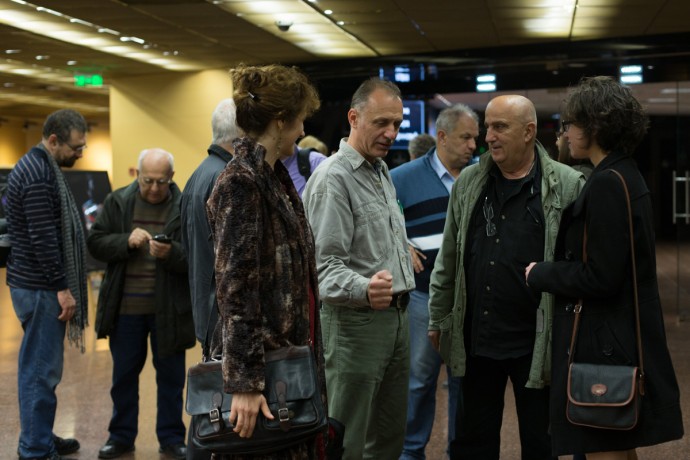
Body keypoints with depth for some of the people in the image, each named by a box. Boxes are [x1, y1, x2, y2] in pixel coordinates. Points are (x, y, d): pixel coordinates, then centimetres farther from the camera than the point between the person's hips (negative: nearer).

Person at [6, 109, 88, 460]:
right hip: (40, 289, -10)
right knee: (40, 370, -4)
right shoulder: (37, 174, -18)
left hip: (41, 286, 10)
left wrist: (62, 286, 20)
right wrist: (62, 288, -19)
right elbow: (43, 238, -22)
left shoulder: (40, 167, 14)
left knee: (40, 367, 16)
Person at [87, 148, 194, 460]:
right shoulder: (117, 202, 3)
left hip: (169, 310, -2)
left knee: (171, 375, 9)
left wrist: (171, 254, -29)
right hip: (125, 308, 2)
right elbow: (95, 243, 0)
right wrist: (126, 241, -16)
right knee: (123, 374, 14)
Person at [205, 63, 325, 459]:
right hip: (261, 361, -9)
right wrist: (244, 382, -23)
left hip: (290, 353, 9)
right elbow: (236, 287, -21)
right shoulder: (241, 182, -16)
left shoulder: (275, 176, 11)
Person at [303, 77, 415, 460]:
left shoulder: (382, 172, 15)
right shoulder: (333, 178, -14)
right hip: (357, 319, -9)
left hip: (396, 316, 9)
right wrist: (363, 291, -38)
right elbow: (325, 264, -21)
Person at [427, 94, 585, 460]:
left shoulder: (567, 186, -6)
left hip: (536, 343, -4)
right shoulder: (467, 183, 7)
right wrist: (438, 318, 13)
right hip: (476, 340, 4)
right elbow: (448, 260, 13)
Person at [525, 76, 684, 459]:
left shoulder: (607, 184, -18)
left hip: (604, 344, -10)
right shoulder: (627, 176, 11)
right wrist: (552, 269, 12)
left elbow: (600, 277, -22)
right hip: (621, 340, 10)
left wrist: (539, 274, -8)